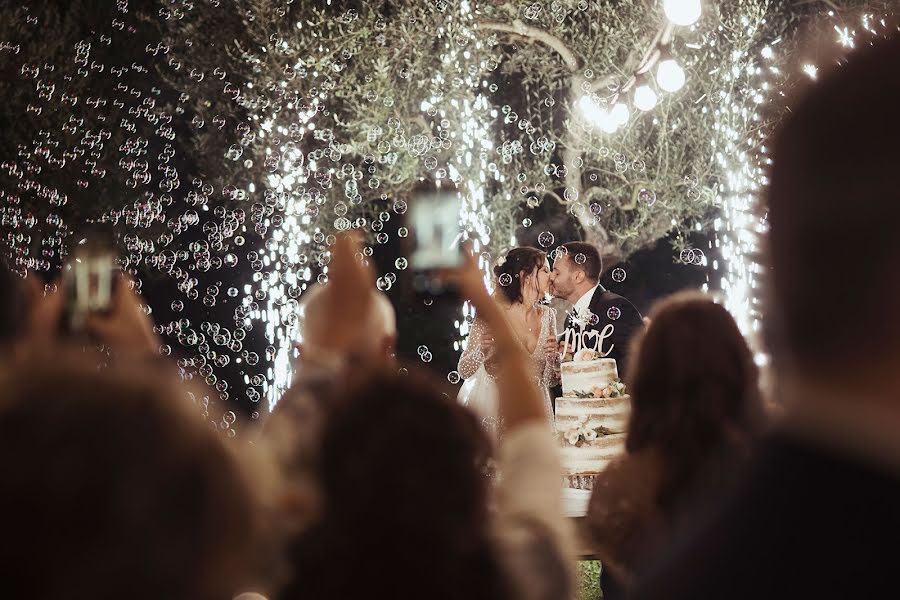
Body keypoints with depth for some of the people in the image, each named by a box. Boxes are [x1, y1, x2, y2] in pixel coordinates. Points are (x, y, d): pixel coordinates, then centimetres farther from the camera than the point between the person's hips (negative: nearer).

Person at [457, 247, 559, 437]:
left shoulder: (548, 315, 2)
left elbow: (551, 380, 6)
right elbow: (464, 370, -10)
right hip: (493, 405, -4)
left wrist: (554, 357, -14)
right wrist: (482, 349, -29)